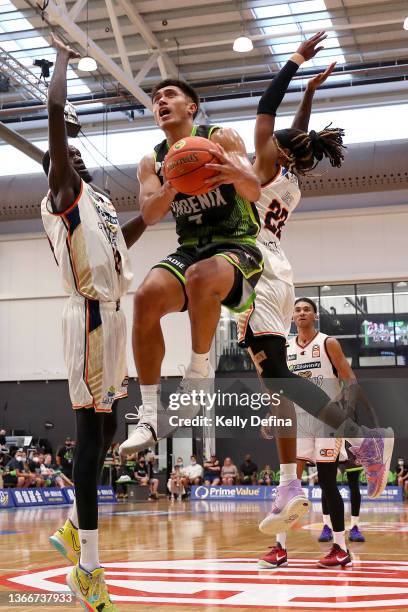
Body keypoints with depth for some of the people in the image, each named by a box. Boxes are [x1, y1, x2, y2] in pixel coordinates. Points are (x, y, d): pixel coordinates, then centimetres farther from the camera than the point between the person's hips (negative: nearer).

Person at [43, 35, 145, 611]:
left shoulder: (98, 200, 23)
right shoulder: (61, 191, -1)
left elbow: (120, 242, 39)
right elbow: (56, 111, -12)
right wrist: (63, 57, 0)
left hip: (111, 313, 9)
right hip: (90, 314, -9)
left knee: (105, 428, 14)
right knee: (91, 429, -9)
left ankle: (73, 530, 28)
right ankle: (89, 563, -5)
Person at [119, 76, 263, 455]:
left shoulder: (221, 138, -1)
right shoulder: (151, 163, 11)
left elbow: (255, 192, -14)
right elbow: (149, 215, -5)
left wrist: (235, 173, -38)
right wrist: (173, 184, -26)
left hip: (237, 246, -4)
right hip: (190, 249, 4)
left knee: (200, 276, -39)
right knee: (146, 297, -26)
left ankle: (200, 370, -16)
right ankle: (150, 415, -19)